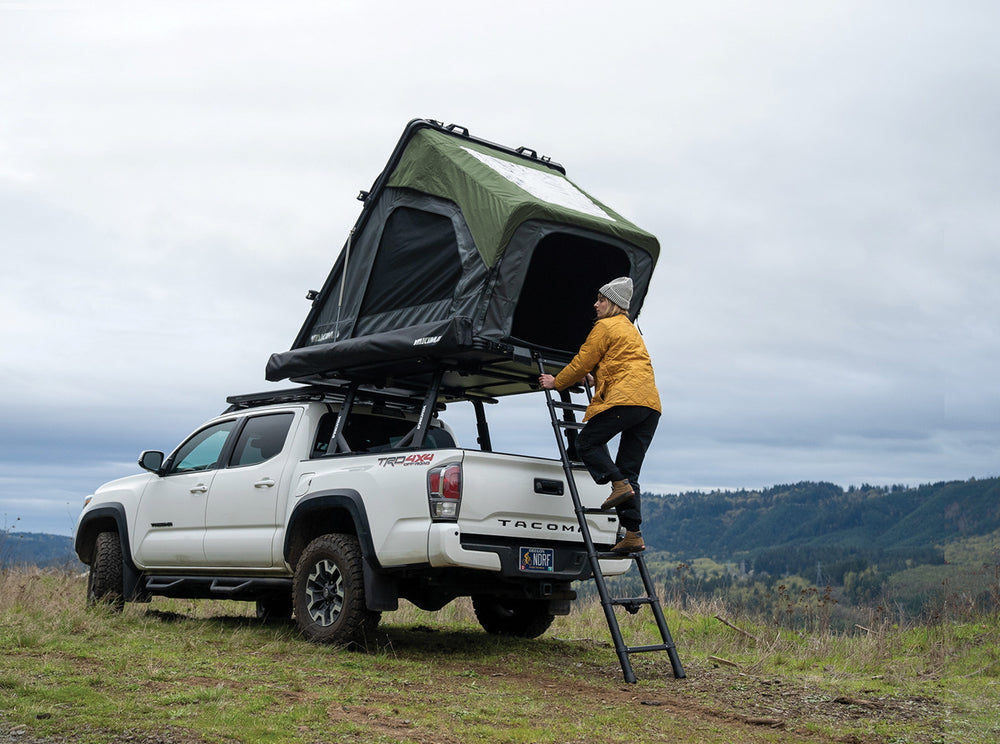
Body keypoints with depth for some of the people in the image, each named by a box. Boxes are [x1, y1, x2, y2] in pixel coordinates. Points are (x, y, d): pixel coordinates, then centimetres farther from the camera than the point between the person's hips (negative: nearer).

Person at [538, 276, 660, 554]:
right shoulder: (631, 330, 31)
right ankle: (633, 534, 0)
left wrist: (556, 382, 19)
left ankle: (619, 485, -16)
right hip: (651, 405, 8)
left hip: (624, 397, -8)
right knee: (628, 468, 6)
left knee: (587, 442, 3)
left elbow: (582, 364, 4)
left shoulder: (604, 327, 4)